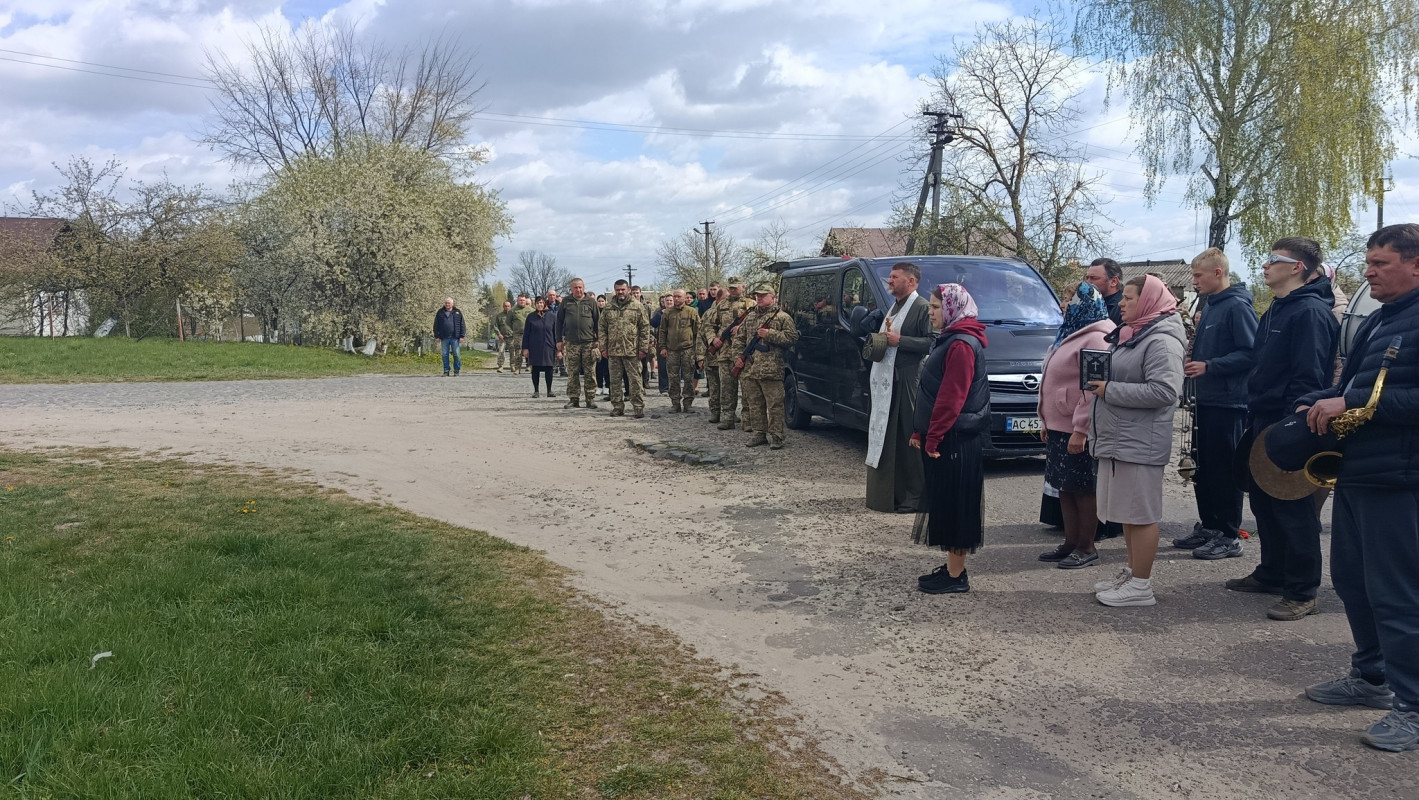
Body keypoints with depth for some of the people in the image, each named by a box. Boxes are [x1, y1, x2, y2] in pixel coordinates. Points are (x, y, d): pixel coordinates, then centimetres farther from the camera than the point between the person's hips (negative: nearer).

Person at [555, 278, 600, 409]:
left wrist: (599, 340, 0)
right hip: (571, 343, 1)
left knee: (590, 373, 0)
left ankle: (591, 399, 7)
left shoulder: (591, 301, 6)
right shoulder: (566, 302, 9)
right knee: (572, 374, 4)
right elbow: (559, 322, 11)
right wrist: (559, 340, 4)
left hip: (589, 342, -1)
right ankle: (573, 398, 11)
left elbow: (598, 321, 7)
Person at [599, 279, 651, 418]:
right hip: (613, 350, 3)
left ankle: (639, 408, 4)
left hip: (632, 350, -3)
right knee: (615, 381, 8)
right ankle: (617, 408, 16)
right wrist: (604, 347, 2)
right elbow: (601, 327, 10)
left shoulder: (638, 306, 0)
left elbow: (645, 328, -2)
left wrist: (643, 348, -7)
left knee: (635, 380, -1)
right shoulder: (609, 307, 10)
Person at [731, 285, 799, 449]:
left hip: (771, 370, -6)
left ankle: (775, 435, 0)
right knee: (755, 404, 10)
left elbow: (792, 337, -9)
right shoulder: (749, 317, 19)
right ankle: (760, 433, 18)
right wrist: (738, 357, 7)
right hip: (749, 370, 6)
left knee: (774, 404, -4)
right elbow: (739, 339, 22)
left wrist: (770, 335, -14)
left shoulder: (782, 317, 1)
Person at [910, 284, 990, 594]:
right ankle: (952, 567, 23)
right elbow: (931, 392, 18)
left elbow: (952, 398, -22)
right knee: (943, 504, 14)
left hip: (955, 440, -10)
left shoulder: (962, 345, -17)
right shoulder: (951, 340, 16)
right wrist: (920, 432, 16)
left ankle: (956, 577, 4)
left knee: (954, 505, -3)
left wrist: (932, 437, -19)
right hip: (944, 438, 10)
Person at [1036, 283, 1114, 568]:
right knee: (1065, 487, 14)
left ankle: (1086, 548, 7)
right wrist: (1047, 422, 22)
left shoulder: (1095, 339, -15)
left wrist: (1080, 430, -24)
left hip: (1078, 430, -10)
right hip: (1060, 427, 10)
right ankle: (1070, 543, 22)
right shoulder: (1071, 334, 17)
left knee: (1084, 489, -2)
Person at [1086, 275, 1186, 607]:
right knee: (1127, 512, 16)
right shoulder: (1129, 334, 18)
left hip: (1140, 443, -10)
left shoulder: (1161, 341, -14)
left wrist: (1110, 390, -21)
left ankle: (1141, 585, 1)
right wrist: (1099, 383, 8)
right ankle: (1131, 573, 25)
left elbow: (1164, 391, -26)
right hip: (1117, 439, 10)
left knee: (1141, 513, -4)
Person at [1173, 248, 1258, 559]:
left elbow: (1250, 353, -20)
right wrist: (1193, 359, 8)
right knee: (1202, 467, 14)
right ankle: (1207, 526, 25)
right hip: (1205, 399, 9)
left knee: (1225, 471, -3)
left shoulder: (1238, 307, -13)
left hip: (1227, 402, -9)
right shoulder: (1209, 306, 15)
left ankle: (1229, 536, 4)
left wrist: (1209, 366, -24)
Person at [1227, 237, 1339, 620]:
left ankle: (1302, 592, 6)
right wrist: (1255, 417, 16)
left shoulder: (1310, 312, -15)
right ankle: (1272, 573, 30)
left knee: (1294, 510, -3)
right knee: (1265, 503, 17)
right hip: (1264, 424, 10)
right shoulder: (1275, 312, 16)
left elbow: (1309, 377, -22)